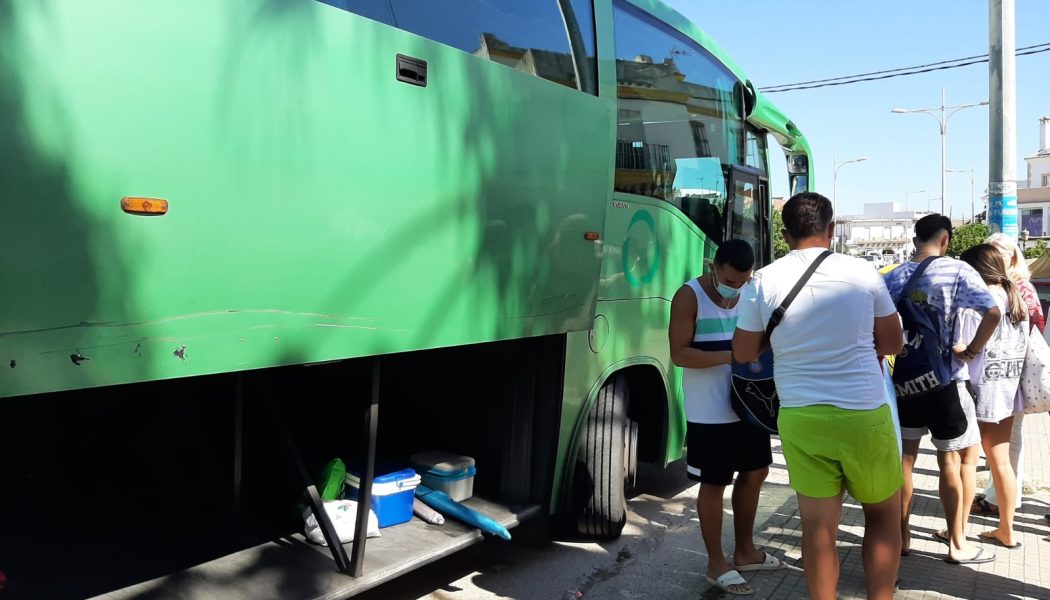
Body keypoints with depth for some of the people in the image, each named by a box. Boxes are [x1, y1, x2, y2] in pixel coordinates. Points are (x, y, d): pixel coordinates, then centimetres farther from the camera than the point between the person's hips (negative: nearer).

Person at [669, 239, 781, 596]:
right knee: (714, 484, 3)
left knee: (754, 474, 18)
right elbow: (679, 354, -18)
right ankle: (717, 564, 19)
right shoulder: (689, 296, -14)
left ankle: (745, 552, 36)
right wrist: (732, 355, -26)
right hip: (710, 414, -7)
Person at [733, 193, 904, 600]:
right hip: (866, 414, 0)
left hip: (801, 418, 1)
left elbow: (744, 353, 5)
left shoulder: (763, 282, -4)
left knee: (819, 526, 9)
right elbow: (892, 343, 7)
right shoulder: (863, 273, -4)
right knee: (883, 513, 19)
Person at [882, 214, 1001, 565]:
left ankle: (902, 535, 20)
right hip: (942, 380, -3)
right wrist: (972, 350, -9)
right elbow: (992, 313, -20)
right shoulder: (957, 271, -8)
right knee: (954, 460, 11)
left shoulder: (892, 277, 4)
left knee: (904, 457, 12)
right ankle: (957, 542, 19)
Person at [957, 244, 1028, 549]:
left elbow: (966, 349, -21)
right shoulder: (1017, 300, 9)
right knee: (1001, 461, 15)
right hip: (1009, 391, 7)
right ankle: (1006, 530, 24)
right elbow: (1024, 347, 13)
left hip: (981, 391, -7)